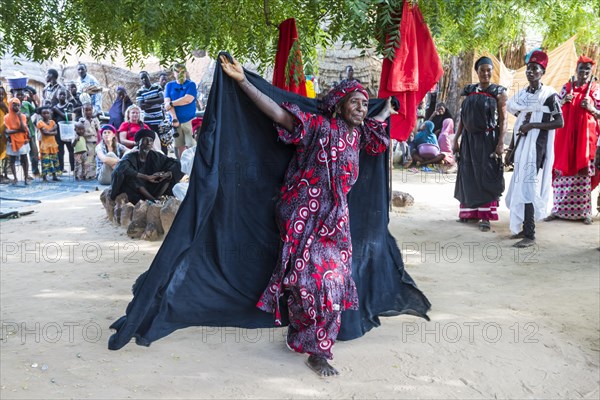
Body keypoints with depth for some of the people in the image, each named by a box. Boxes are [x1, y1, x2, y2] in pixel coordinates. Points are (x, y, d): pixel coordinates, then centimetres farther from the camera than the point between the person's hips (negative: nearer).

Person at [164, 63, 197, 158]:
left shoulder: (191, 85, 3)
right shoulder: (169, 85, 11)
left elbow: (188, 99, -14)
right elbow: (167, 102, -1)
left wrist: (171, 103, -6)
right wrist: (174, 119, -14)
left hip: (189, 121, -3)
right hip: (175, 121, 3)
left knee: (191, 146, -10)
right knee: (180, 147, 6)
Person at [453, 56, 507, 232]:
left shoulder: (499, 92, -2)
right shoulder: (469, 91, 9)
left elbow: (503, 120, -7)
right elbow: (462, 117, 11)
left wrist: (501, 143, -15)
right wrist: (456, 139, 7)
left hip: (488, 139, -4)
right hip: (469, 139, 4)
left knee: (486, 176, -2)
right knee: (468, 176, 9)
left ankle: (485, 217, 2)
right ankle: (469, 212, 21)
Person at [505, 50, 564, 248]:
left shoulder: (549, 94, -7)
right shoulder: (521, 95, 13)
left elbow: (560, 122, -10)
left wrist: (533, 125, -18)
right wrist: (512, 147, 15)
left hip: (536, 145, -7)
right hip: (522, 145, 7)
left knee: (527, 186, -13)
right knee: (519, 185, 8)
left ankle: (530, 235, -11)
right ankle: (524, 228, 17)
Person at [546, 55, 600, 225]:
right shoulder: (566, 87, 10)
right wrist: (562, 102, -6)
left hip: (585, 136, -2)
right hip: (565, 135, 2)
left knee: (583, 173, -1)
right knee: (563, 172, 1)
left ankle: (584, 212, 6)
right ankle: (559, 209, 7)